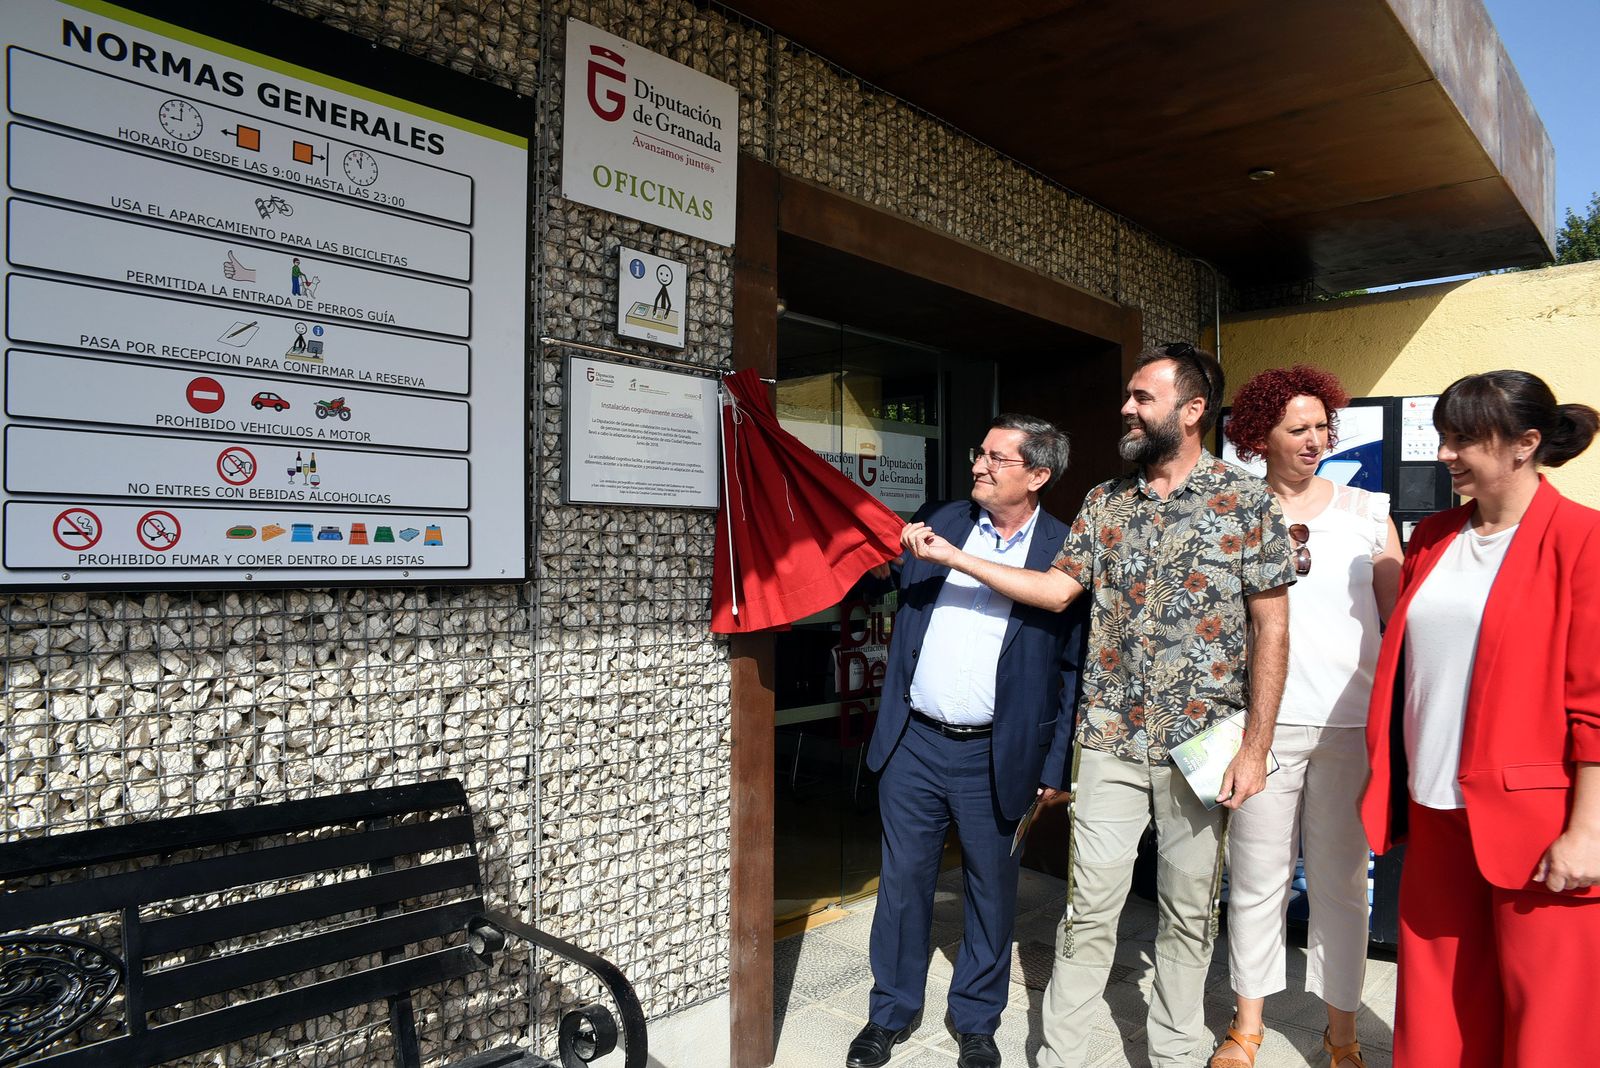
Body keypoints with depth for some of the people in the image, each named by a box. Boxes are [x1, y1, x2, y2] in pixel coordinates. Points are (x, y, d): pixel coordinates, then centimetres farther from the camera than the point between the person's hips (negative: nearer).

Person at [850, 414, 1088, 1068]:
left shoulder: (1063, 552, -5)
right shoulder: (937, 521, 3)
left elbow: (1071, 666, -4)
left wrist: (1053, 768, -4)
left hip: (996, 756, -2)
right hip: (914, 743, 2)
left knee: (992, 891, 14)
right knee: (903, 880, 14)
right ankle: (892, 1013, 34)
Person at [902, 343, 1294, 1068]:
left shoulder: (1245, 499, -4)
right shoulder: (1105, 502, 8)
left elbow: (1271, 631, -5)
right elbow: (1057, 588, 6)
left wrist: (1255, 747, -8)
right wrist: (951, 556, 0)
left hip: (1202, 745, -2)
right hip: (1110, 742, 2)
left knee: (1189, 913, 13)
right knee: (1088, 909, 8)